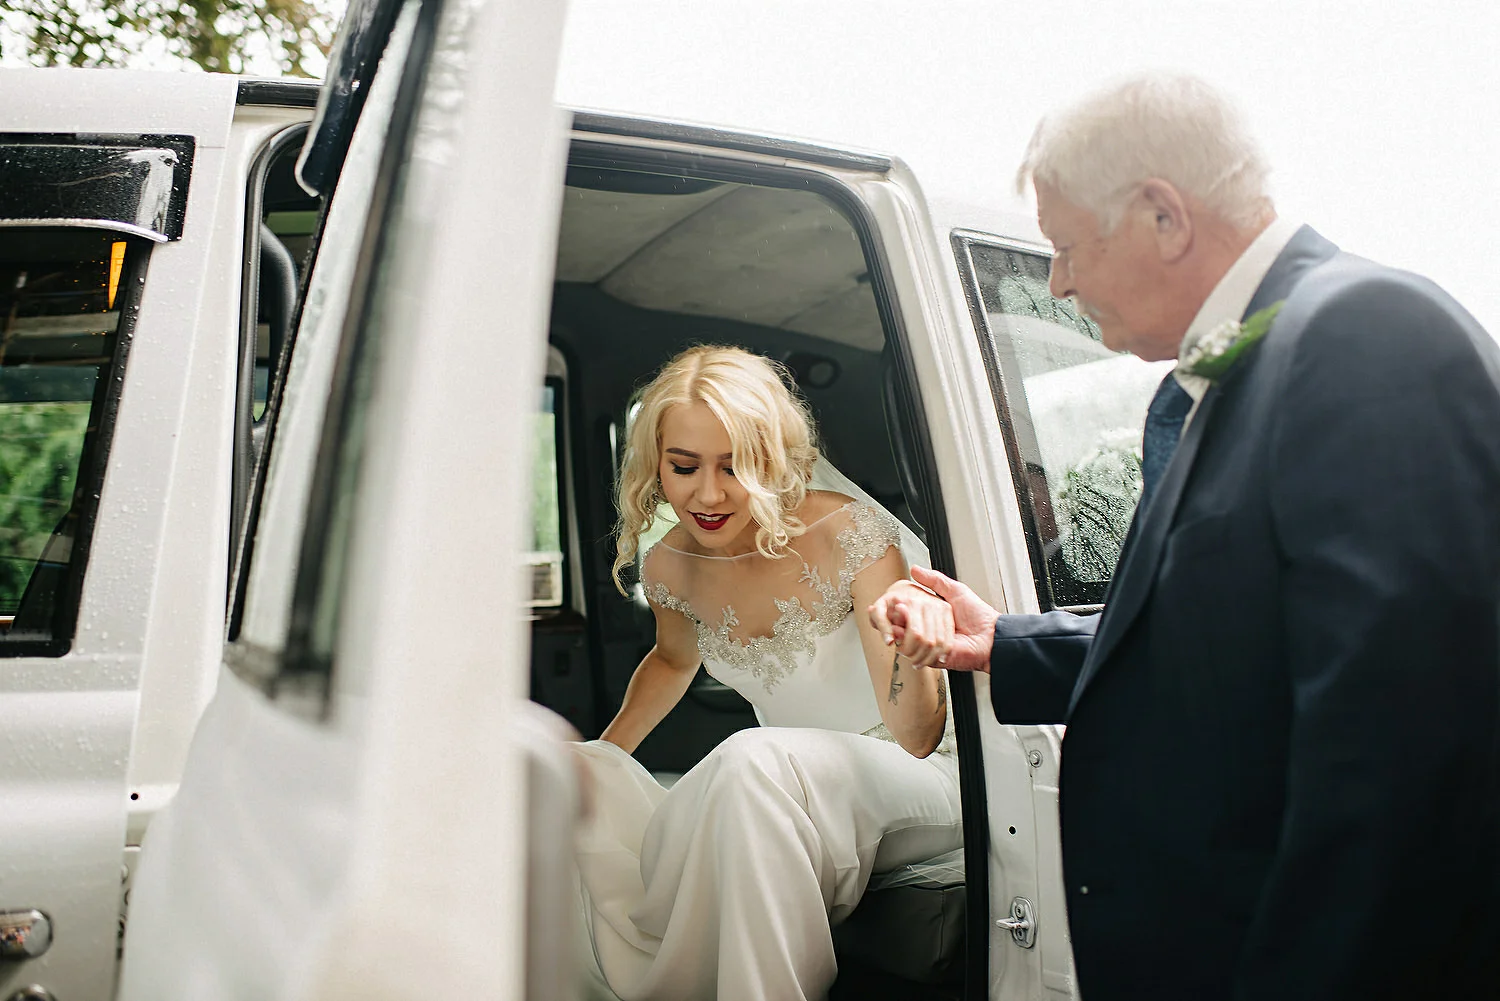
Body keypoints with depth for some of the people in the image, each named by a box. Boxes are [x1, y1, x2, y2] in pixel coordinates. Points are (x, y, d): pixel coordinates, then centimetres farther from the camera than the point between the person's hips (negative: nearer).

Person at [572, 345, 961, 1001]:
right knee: (581, 775, -13)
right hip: (777, 798, 5)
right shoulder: (669, 567, -5)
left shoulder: (850, 537, -21)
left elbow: (915, 739, -23)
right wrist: (596, 763, 12)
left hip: (912, 785, -5)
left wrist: (912, 657, -44)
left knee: (752, 762, -36)